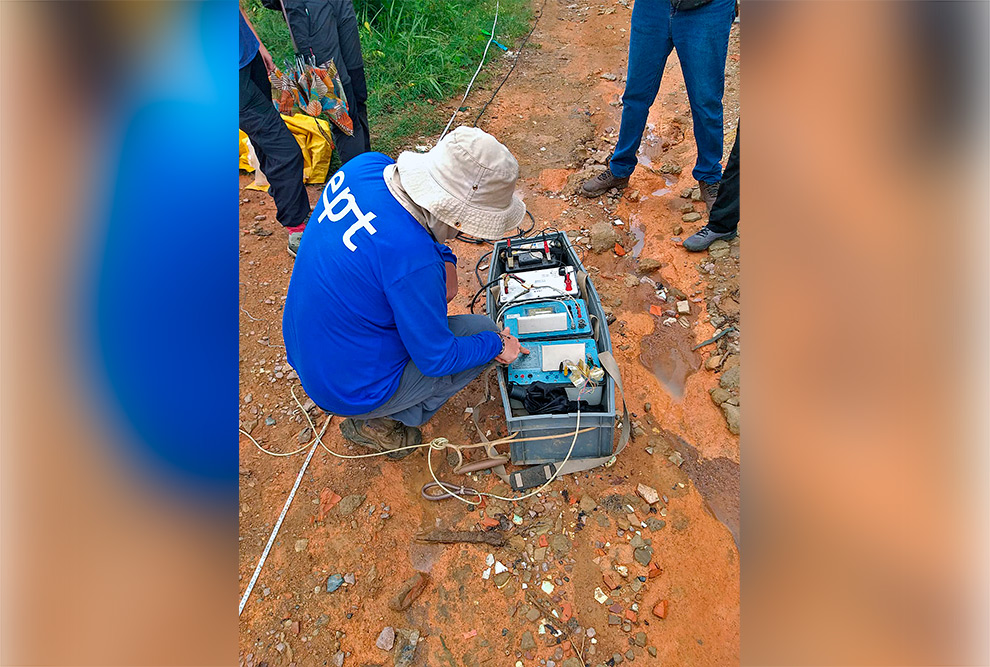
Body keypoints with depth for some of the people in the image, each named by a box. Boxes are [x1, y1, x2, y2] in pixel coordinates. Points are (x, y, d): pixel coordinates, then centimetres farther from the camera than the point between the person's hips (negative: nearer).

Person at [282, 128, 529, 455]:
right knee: (484, 332, 2)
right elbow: (438, 359, -21)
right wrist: (496, 345, -5)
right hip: (351, 388, -7)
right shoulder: (413, 257, -35)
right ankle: (378, 423, 9)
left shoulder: (365, 166, -12)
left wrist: (444, 259, -3)